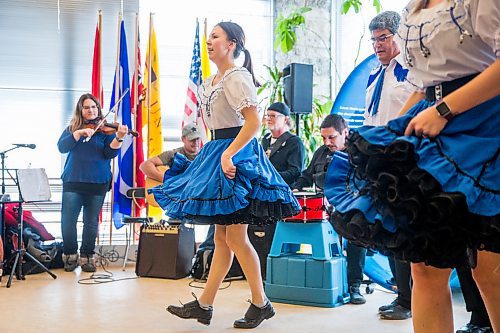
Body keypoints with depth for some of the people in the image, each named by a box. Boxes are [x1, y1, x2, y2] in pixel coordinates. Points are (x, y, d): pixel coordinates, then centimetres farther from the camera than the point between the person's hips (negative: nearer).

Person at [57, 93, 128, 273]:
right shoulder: (72, 128, 10)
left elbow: (110, 153, -7)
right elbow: (62, 147, -5)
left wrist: (119, 138, -25)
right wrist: (79, 133, -18)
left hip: (98, 182, -1)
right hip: (73, 180, 1)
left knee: (91, 222, 5)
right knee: (67, 220, -3)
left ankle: (87, 256, 16)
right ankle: (70, 255, 13)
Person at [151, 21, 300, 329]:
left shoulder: (237, 77, -12)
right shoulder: (213, 81, 16)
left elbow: (254, 122, -22)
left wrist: (229, 154, -26)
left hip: (236, 154, -10)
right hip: (219, 151, 10)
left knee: (235, 237, -5)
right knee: (222, 237, 11)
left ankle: (261, 304, 9)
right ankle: (204, 305, 17)